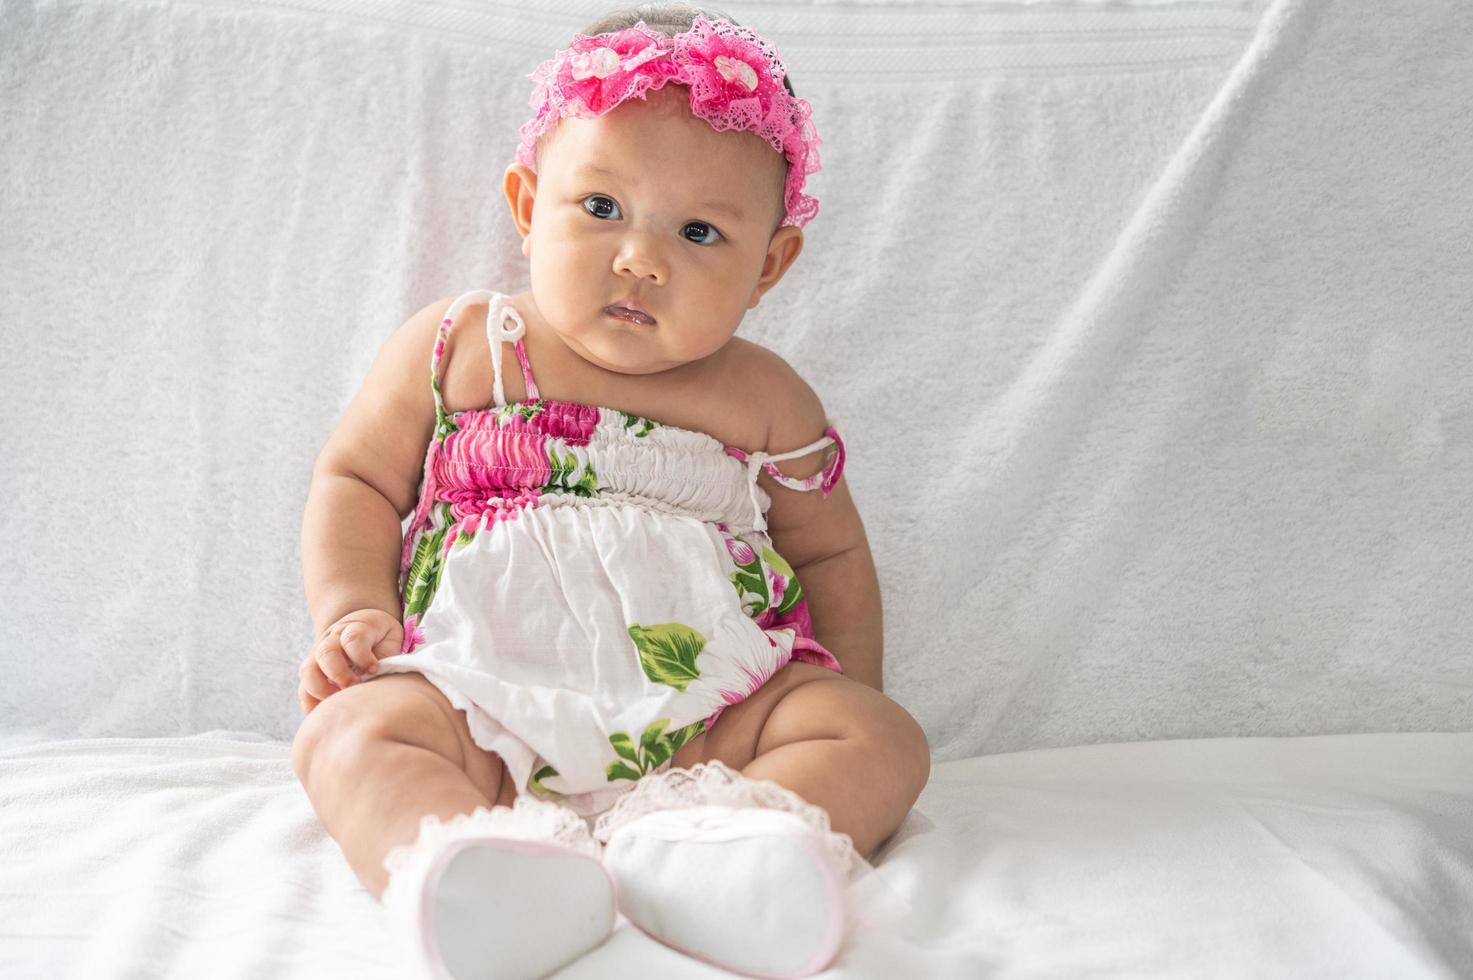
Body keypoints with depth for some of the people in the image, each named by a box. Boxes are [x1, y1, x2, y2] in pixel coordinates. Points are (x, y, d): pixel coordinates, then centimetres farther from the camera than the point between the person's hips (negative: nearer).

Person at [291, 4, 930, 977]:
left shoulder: (765, 402, 9)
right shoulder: (454, 349, 7)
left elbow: (831, 551, 18)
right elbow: (355, 481, 13)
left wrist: (848, 715, 7)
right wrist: (351, 612, -5)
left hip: (708, 726, 1)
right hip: (483, 706, -1)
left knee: (888, 740, -20)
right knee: (352, 729, -27)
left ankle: (703, 847, -47)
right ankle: (466, 865, -54)